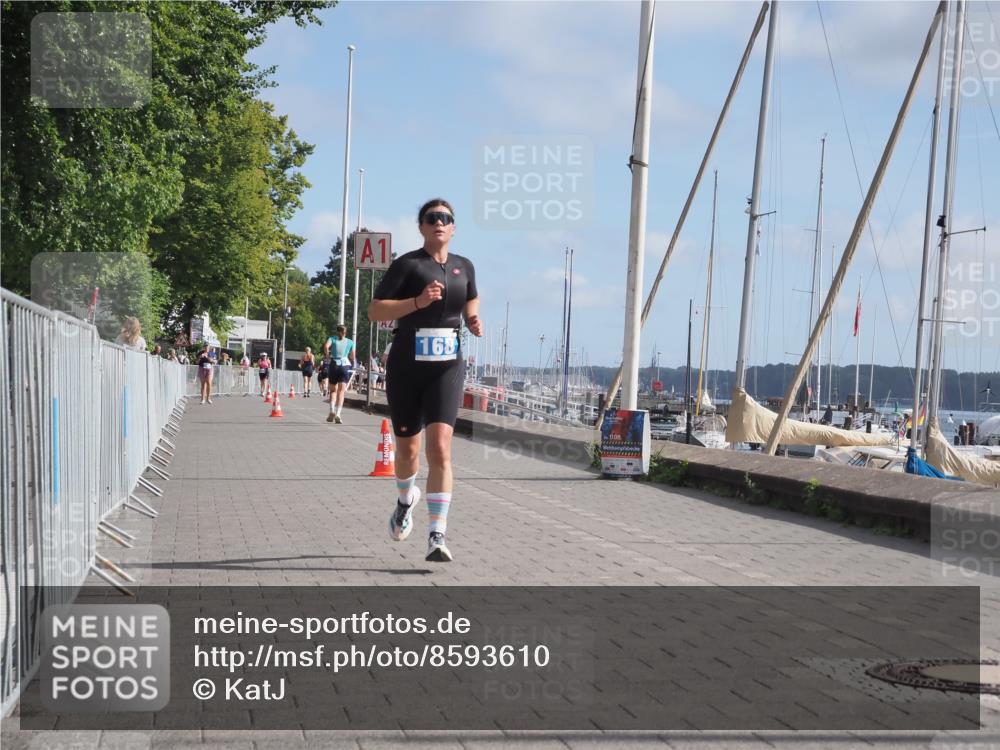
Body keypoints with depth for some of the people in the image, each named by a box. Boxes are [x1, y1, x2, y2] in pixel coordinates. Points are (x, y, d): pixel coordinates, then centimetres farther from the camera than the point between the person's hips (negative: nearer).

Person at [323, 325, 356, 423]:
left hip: (334, 365, 0)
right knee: (341, 391, -3)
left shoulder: (332, 339, 9)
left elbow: (326, 346, -12)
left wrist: (327, 356, 1)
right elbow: (352, 358, 12)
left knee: (333, 390, 14)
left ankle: (332, 411, -3)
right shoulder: (350, 342, 12)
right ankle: (338, 414, -17)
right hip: (345, 365, 0)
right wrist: (352, 366, 28)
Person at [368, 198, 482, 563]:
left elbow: (470, 305, 24)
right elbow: (375, 310, -9)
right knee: (408, 449, 12)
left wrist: (474, 322, 1)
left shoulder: (464, 267, 9)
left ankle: (436, 537, -16)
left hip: (447, 368, 2)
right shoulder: (407, 264, -4)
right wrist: (417, 302, -21)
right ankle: (406, 499, 46)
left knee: (440, 448, -14)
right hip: (406, 368, -2)